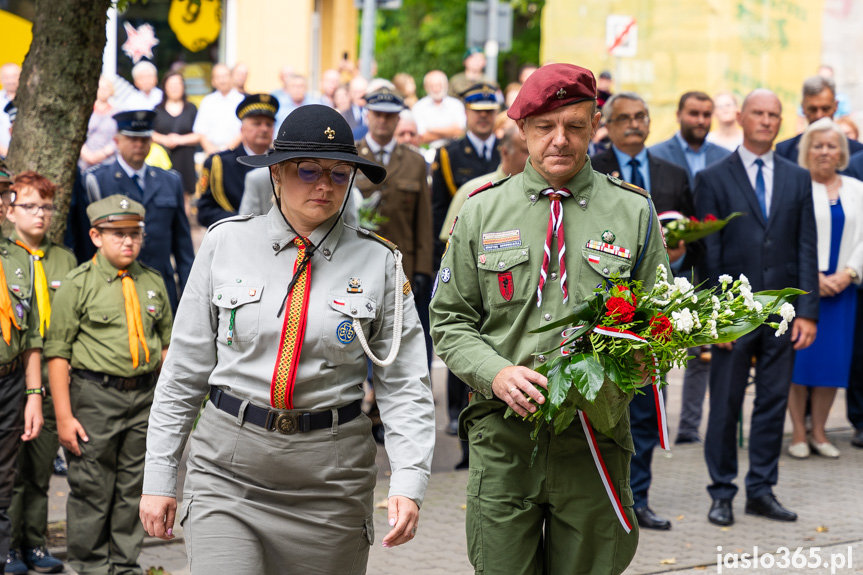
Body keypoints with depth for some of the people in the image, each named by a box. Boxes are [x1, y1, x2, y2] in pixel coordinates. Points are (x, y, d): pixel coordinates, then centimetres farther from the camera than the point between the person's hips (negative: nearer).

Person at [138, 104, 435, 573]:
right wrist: (158, 477, 4)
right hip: (227, 466, 0)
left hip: (332, 476, 1)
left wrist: (408, 481, -14)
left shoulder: (377, 262, 1)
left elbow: (405, 386, 0)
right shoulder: (225, 243, 2)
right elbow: (184, 370, 6)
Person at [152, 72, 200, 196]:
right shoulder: (158, 109, 9)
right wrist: (164, 139, -13)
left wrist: (181, 139, -11)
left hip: (184, 158, 0)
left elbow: (199, 135, 2)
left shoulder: (191, 109, 9)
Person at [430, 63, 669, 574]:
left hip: (596, 432, 0)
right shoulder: (483, 210, 7)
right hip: (503, 434, 0)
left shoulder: (634, 212, 5)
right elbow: (450, 321, 8)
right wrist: (496, 374, -11)